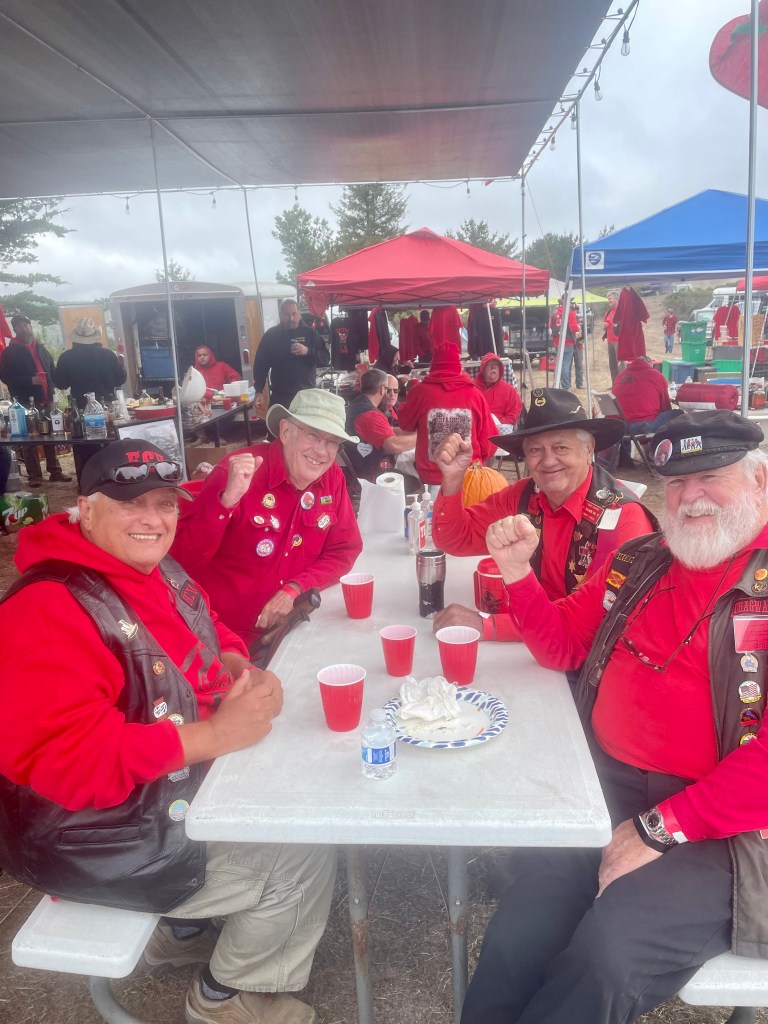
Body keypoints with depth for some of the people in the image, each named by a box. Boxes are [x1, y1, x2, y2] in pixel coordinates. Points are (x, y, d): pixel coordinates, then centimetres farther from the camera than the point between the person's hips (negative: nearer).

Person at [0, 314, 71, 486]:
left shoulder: (42, 349, 17)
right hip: (25, 403, -4)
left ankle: (55, 471, 11)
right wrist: (30, 381, -16)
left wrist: (50, 392, 8)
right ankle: (34, 476, 2)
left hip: (46, 401, 4)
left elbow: (52, 372, 23)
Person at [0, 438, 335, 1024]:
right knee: (306, 856, -7)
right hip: (100, 833, -9)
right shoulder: (47, 610, -28)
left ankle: (186, 928, 31)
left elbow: (204, 636, 15)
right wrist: (213, 735, -33)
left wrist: (243, 673, -9)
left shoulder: (158, 571, 0)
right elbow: (61, 759, -34)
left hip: (174, 784, 9)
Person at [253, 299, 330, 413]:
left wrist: (308, 351, -18)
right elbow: (260, 364, 6)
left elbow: (326, 358, 0)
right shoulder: (271, 335, 4)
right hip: (280, 396, 0)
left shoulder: (309, 333, 4)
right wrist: (258, 391, -1)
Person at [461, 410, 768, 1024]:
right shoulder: (641, 562, 8)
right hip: (607, 787, 4)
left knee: (606, 955, -23)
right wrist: (518, 573, -1)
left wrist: (660, 829, -17)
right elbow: (561, 644, 16)